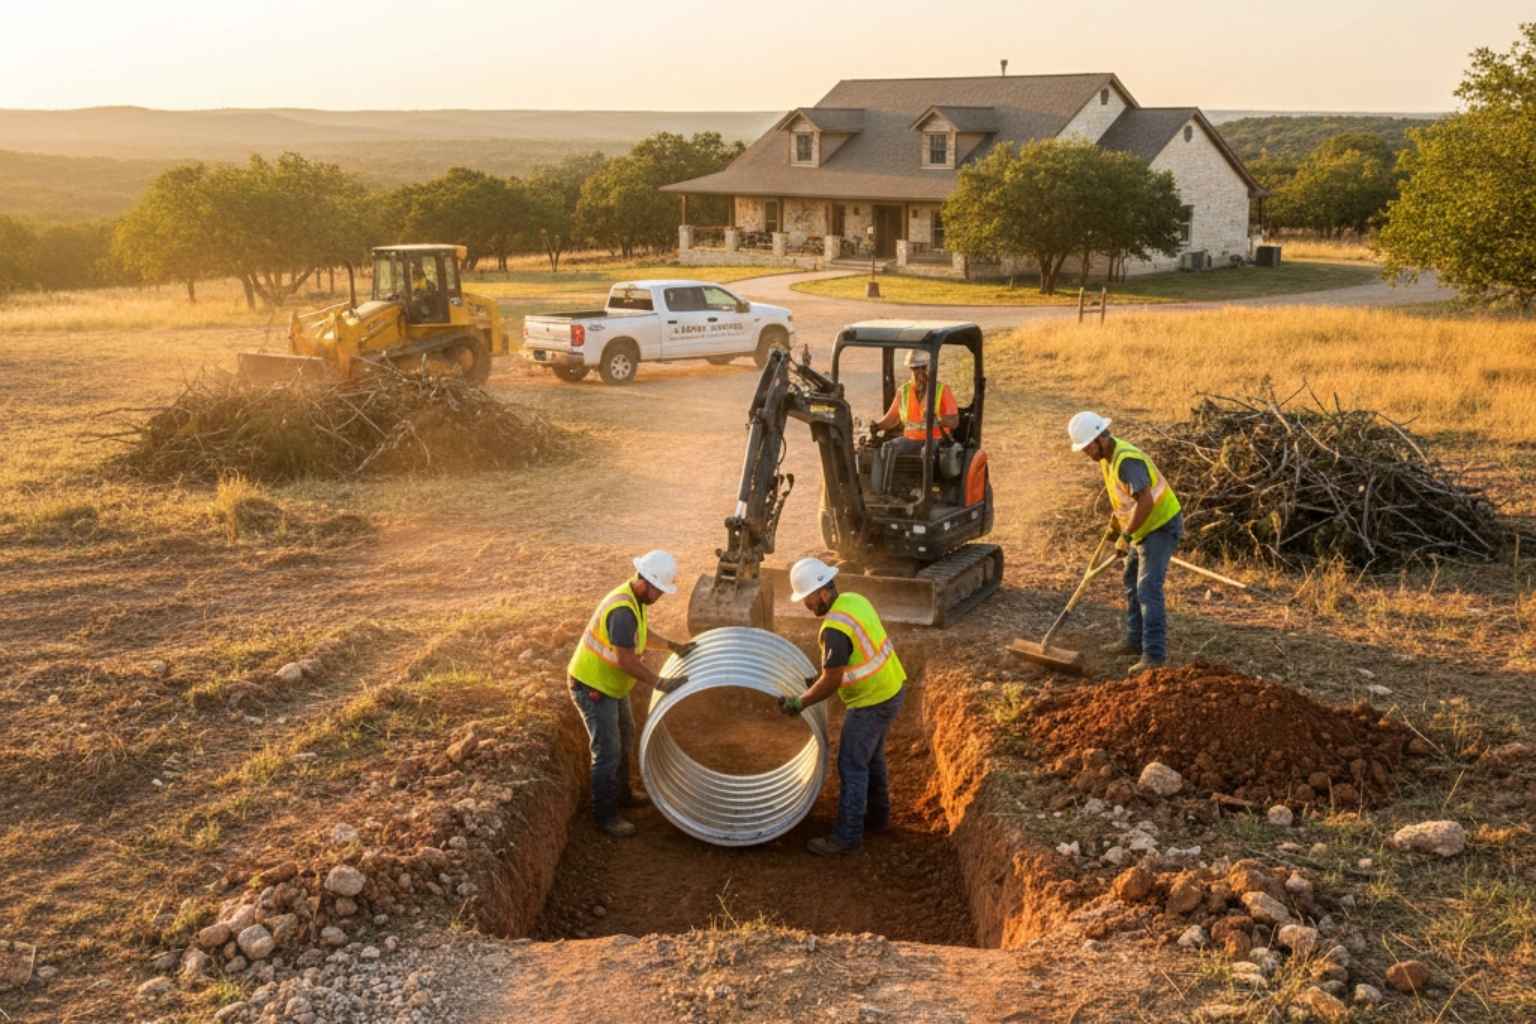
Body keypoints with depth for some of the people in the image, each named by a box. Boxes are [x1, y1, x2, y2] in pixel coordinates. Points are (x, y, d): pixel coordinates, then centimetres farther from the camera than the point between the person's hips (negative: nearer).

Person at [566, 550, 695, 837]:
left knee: (625, 737, 23)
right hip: (592, 687, -10)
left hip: (611, 684, 10)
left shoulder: (635, 597, 0)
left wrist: (673, 646, 12)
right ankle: (605, 815, 9)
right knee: (608, 751, -4)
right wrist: (661, 683, -26)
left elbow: (642, 631, 20)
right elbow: (626, 661, -30)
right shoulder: (623, 610, -31)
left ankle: (621, 794, 41)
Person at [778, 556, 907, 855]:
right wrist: (819, 679, 14)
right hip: (891, 688, 9)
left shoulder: (835, 628, -27)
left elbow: (831, 682, -20)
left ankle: (848, 836, 10)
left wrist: (799, 703, -8)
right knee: (871, 757, 24)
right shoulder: (854, 601, 1)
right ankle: (877, 815, 38)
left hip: (872, 701, -9)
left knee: (852, 766, 1)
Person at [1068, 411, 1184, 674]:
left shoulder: (1126, 459, -28)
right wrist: (1113, 527, 31)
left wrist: (1126, 536, -25)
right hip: (1144, 527, 10)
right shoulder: (1107, 458, 4)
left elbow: (1146, 502, -33)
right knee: (1132, 584, 19)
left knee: (1148, 589, -14)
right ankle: (1135, 640, 31)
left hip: (1161, 526, -10)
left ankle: (1154, 654, -13)